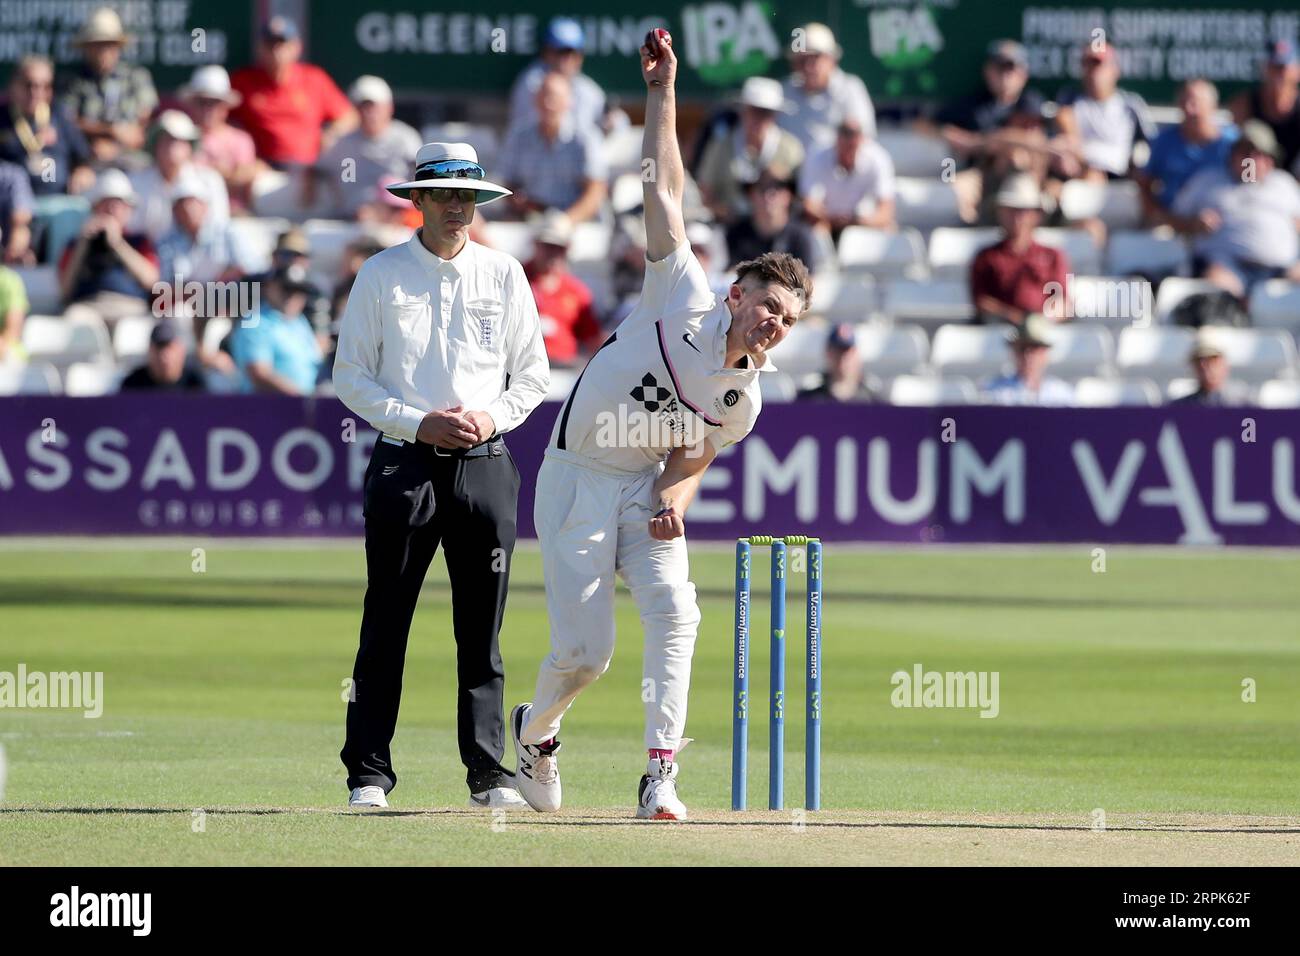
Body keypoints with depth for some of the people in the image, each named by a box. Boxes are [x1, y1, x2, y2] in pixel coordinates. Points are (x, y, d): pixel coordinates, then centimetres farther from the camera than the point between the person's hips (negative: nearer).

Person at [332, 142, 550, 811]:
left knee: (482, 629, 3)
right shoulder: (381, 276, 3)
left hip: (486, 464, 2)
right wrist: (419, 423, -11)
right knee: (386, 624, -3)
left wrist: (493, 416, -7)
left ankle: (489, 774, 7)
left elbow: (533, 373, 12)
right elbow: (350, 376, 2)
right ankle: (368, 773, 0)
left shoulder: (504, 274, 9)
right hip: (405, 461, -2)